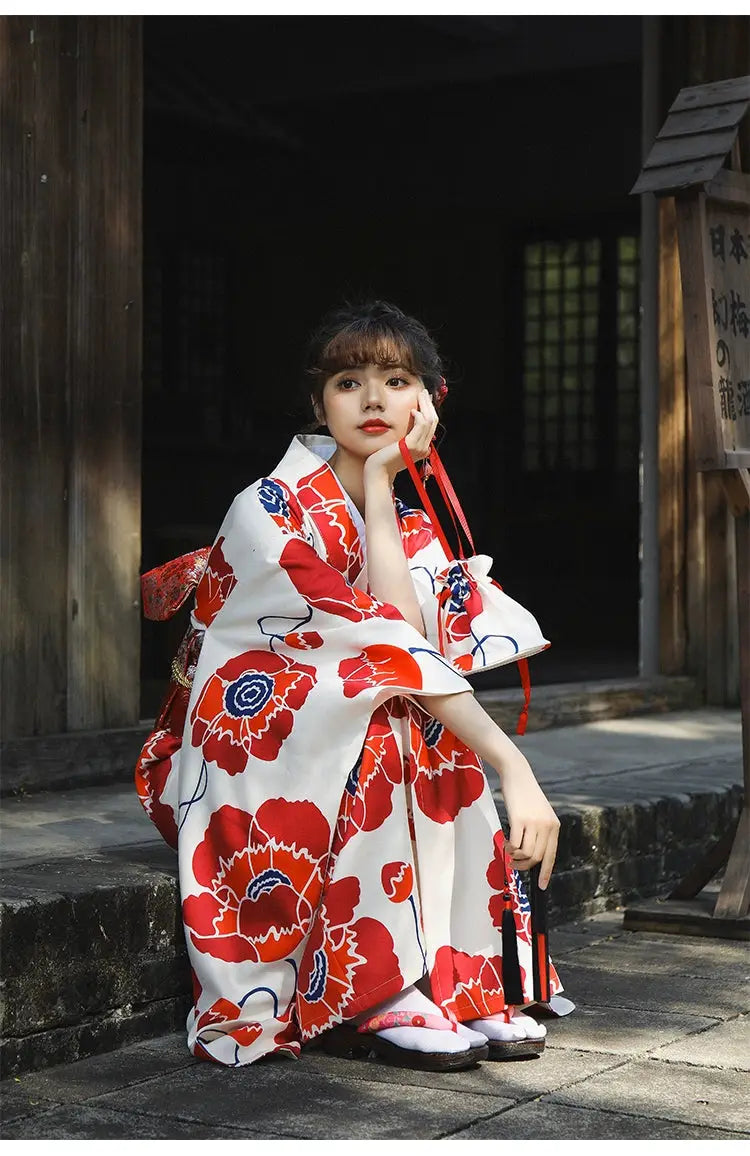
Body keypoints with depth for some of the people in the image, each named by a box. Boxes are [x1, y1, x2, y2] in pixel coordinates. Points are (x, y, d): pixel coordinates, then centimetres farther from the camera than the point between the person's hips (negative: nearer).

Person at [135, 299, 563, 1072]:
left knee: (446, 738, -18)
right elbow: (380, 645, -27)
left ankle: (468, 981, -15)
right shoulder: (269, 511, -16)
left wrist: (380, 485, -17)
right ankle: (363, 995, -27)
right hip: (238, 755, -6)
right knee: (381, 717, -30)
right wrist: (513, 764, -34)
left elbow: (414, 635, -18)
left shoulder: (413, 534, 5)